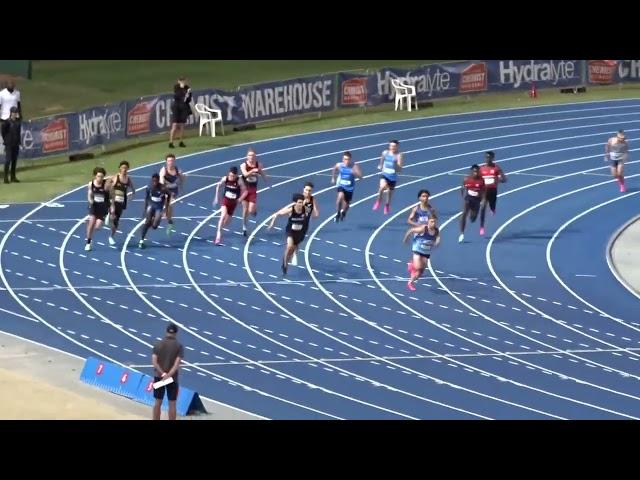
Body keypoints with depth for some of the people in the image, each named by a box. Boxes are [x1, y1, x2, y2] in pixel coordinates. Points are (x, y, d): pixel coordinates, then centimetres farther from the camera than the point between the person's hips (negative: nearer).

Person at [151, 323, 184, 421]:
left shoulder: (158, 344, -1)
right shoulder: (179, 346, -6)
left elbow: (154, 361, -11)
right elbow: (177, 363, -17)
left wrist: (162, 374, -16)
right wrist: (168, 375, -21)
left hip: (158, 376, 2)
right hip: (173, 378, -2)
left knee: (158, 402, 12)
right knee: (172, 404, 5)